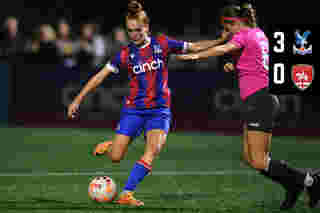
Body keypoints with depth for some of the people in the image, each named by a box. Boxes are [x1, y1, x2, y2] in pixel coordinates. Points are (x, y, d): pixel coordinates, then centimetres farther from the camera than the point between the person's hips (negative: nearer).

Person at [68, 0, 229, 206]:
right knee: (116, 157, -6)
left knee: (153, 151, -22)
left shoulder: (162, 44, -1)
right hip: (133, 109, 0)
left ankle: (126, 194, -18)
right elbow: (100, 76, -1)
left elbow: (194, 47, 7)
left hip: (160, 110, 0)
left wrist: (221, 41, -3)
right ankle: (107, 146, 32)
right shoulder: (126, 54, -2)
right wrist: (78, 99, -4)